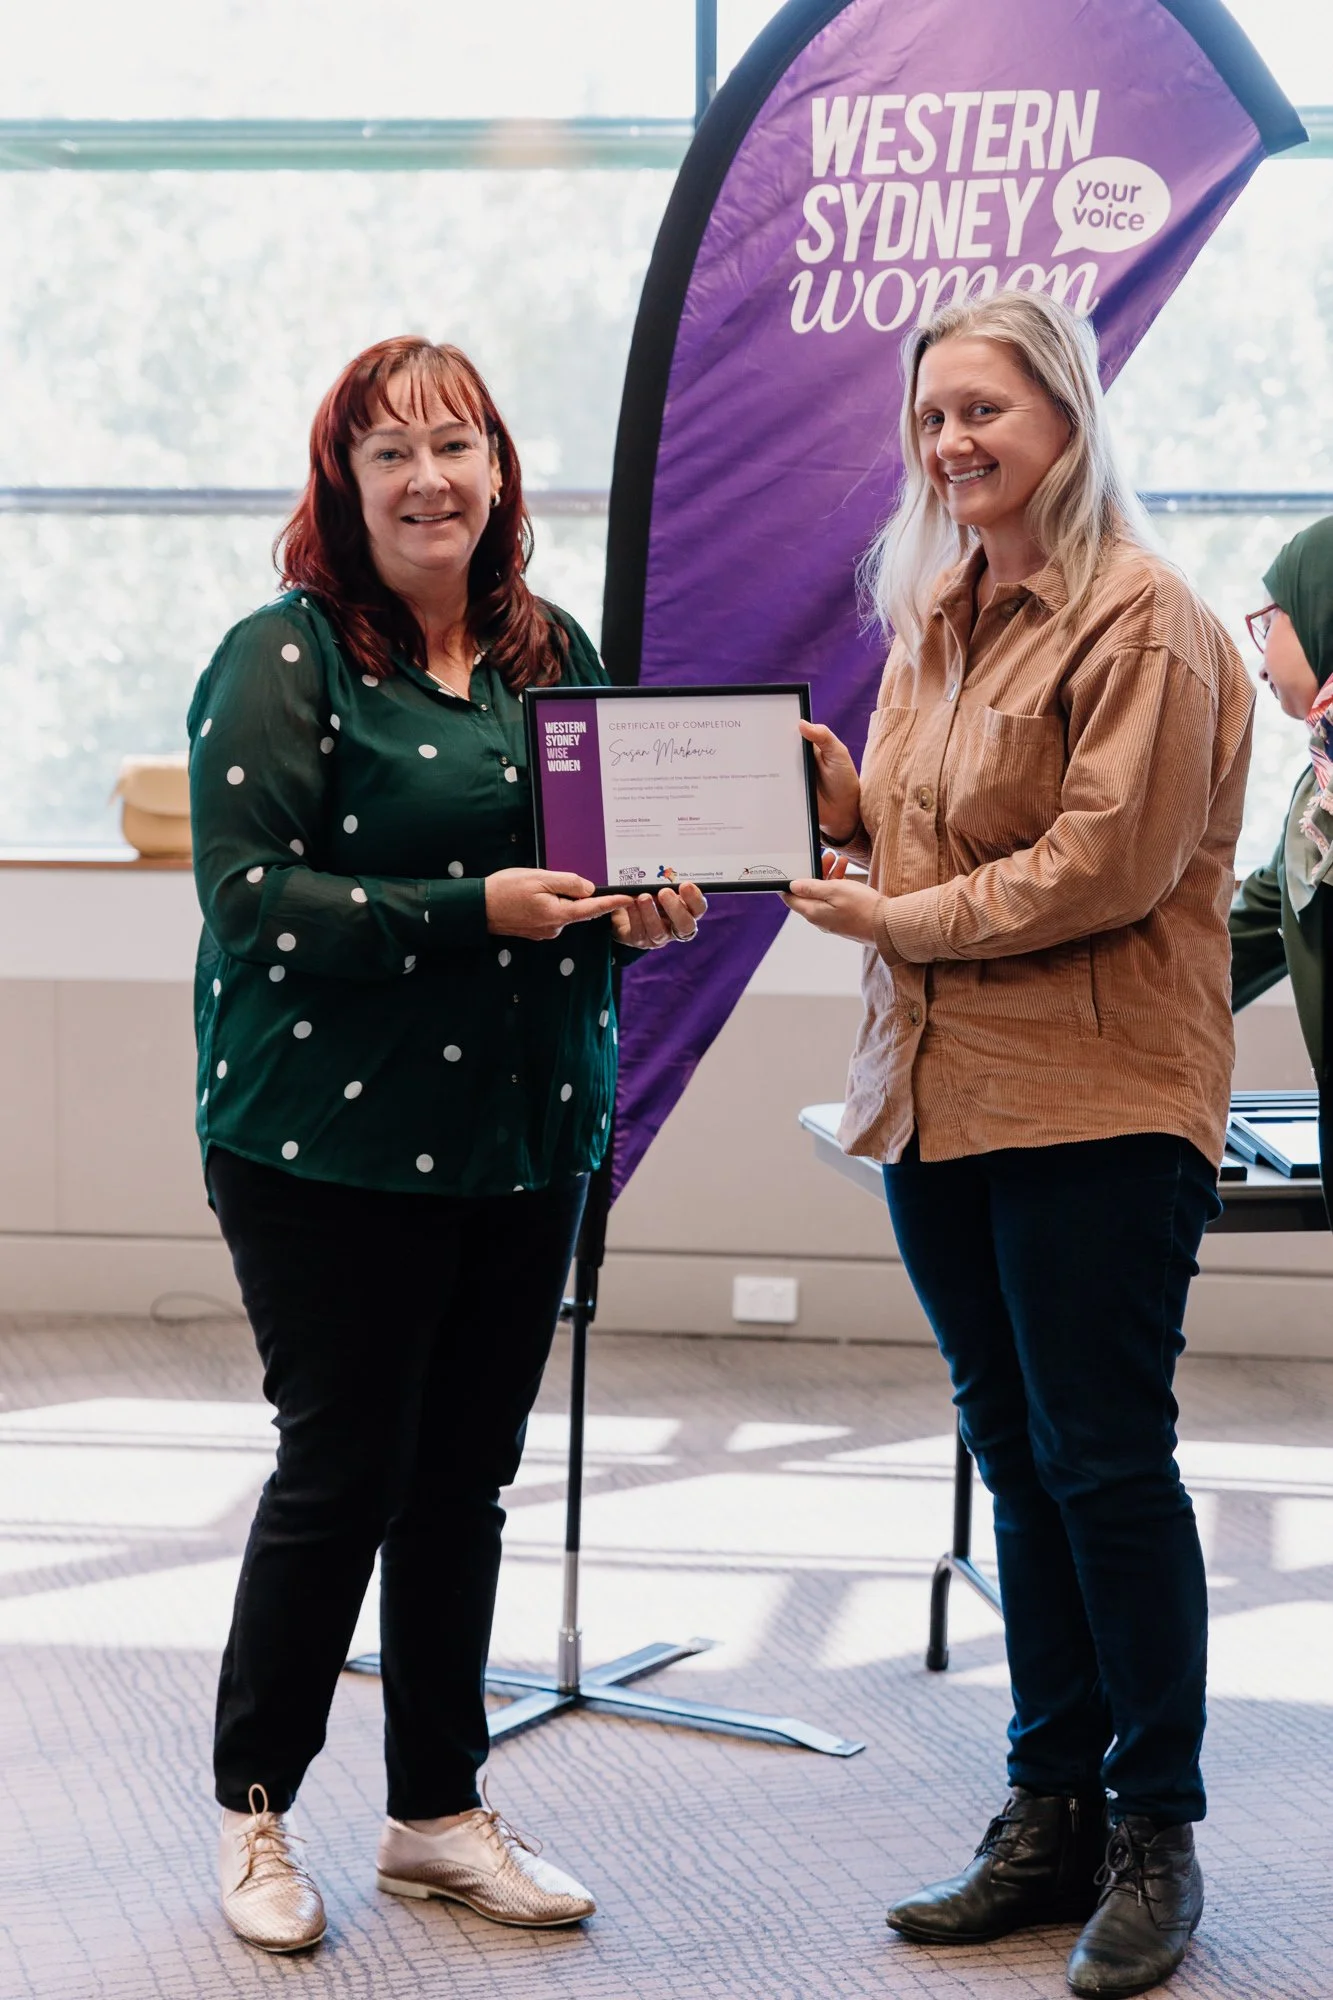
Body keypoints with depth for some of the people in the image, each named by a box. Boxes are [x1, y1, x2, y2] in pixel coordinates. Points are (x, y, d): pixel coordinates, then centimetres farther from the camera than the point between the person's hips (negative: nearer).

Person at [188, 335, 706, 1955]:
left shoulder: (554, 653, 10)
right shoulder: (286, 657, -8)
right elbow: (251, 899, -15)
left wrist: (636, 911, -4)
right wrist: (474, 912, -22)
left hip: (525, 1136, 6)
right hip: (331, 1139, -6)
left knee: (466, 1479, 12)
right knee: (343, 1473, 0)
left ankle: (439, 1813, 25)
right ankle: (254, 1812, 19)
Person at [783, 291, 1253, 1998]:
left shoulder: (1142, 623, -9)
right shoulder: (932, 620, 17)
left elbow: (1106, 864, -17)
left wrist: (899, 921, -12)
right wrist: (835, 793, 4)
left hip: (1095, 1102, -8)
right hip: (939, 1092, 8)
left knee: (1103, 1462, -3)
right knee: (1016, 1457, 12)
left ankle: (1156, 1836, 10)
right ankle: (1052, 1815, 22)